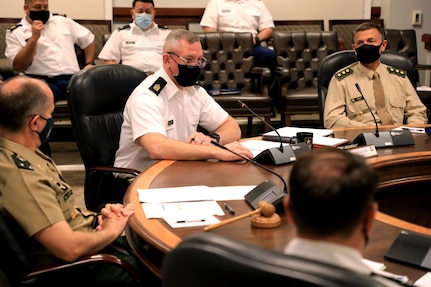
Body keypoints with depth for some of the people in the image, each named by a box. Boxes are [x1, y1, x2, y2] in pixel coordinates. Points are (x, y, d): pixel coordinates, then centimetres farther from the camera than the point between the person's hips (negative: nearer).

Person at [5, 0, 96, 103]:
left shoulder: (62, 20, 19)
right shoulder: (15, 32, 9)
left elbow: (88, 39, 27)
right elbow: (19, 66, -3)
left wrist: (89, 64, 13)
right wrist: (34, 38, -10)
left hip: (71, 78, 2)